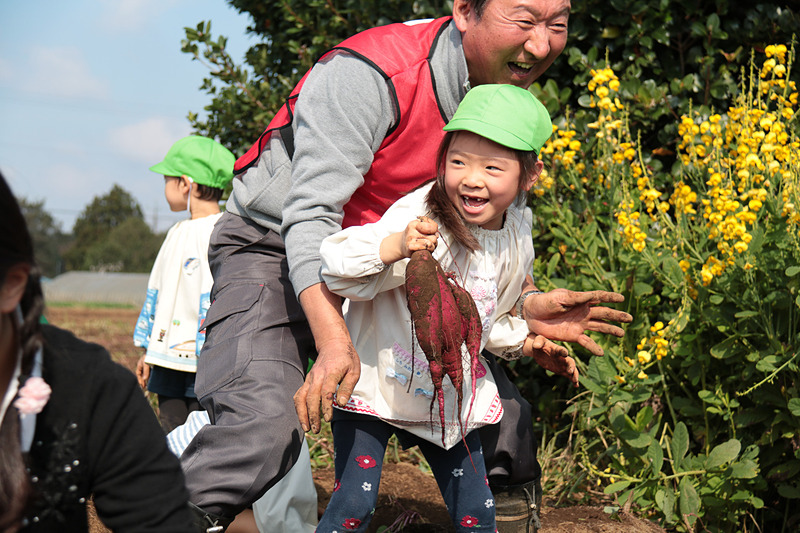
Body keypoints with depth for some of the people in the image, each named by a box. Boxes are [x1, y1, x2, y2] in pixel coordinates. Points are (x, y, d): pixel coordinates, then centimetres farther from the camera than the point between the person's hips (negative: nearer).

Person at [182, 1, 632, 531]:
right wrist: (334, 340, -43)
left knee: (500, 410, 5)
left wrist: (524, 304, -11)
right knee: (263, 423, -31)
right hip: (274, 253, -6)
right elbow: (310, 215, -31)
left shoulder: (507, 92, -4)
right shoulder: (366, 74, -28)